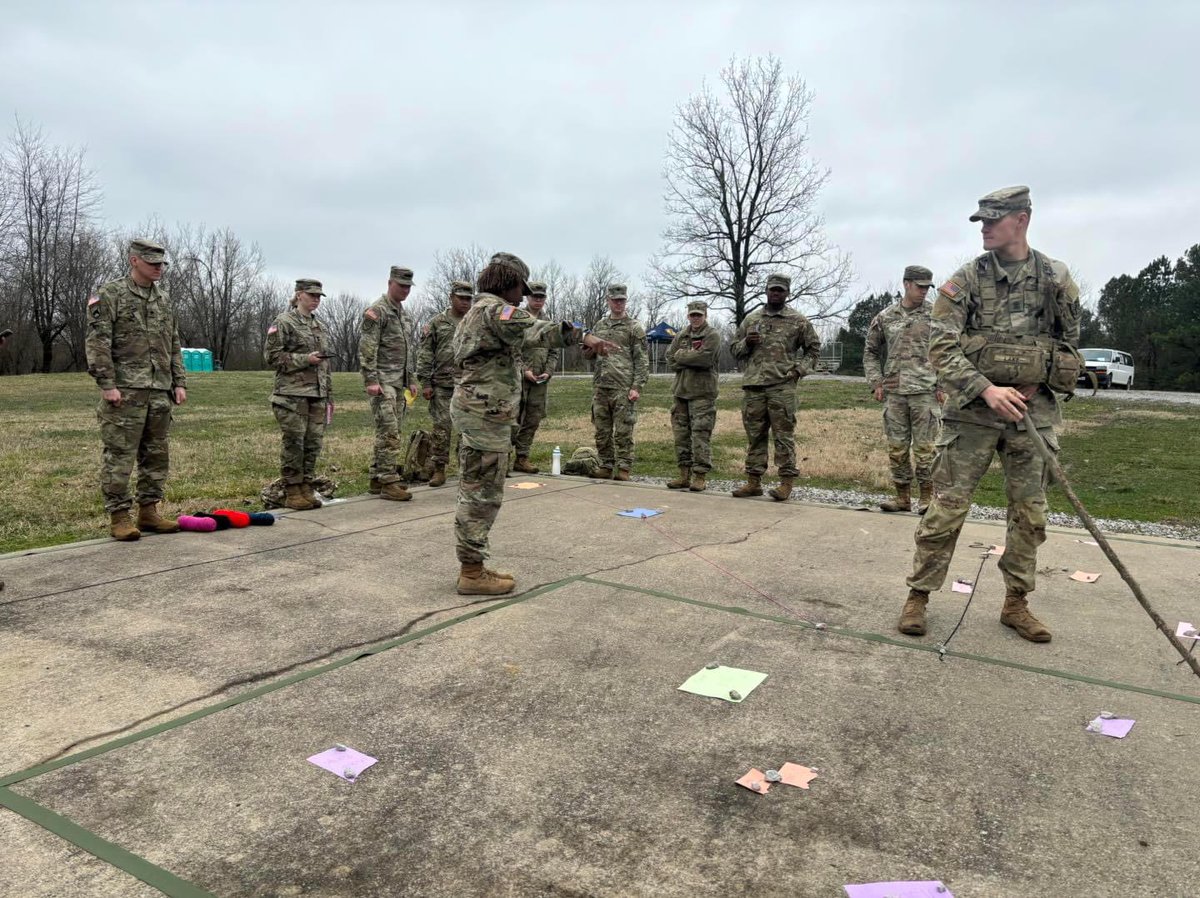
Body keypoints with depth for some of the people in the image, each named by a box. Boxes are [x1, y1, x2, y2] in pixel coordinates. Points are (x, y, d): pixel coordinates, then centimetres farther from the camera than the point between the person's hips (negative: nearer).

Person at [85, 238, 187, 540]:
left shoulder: (164, 299, 17)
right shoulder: (110, 295, -3)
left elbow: (174, 345, 19)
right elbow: (97, 343, -9)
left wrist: (179, 382, 11)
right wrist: (107, 384, -16)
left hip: (160, 391, 6)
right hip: (125, 390, -6)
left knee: (157, 455, 8)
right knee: (119, 456, -3)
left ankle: (148, 511, 17)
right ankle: (119, 517, 2)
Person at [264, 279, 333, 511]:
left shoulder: (319, 326, 19)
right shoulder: (283, 323, -2)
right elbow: (271, 356, -9)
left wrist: (329, 395, 20)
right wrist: (305, 359, -15)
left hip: (317, 396, 7)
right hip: (293, 395, -6)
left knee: (313, 444, 6)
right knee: (293, 444, -3)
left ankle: (306, 489, 15)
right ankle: (292, 493, 4)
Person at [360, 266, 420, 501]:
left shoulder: (402, 313, 19)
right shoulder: (377, 311, -9)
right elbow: (366, 348, -15)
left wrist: (411, 380, 20)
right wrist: (371, 380, -21)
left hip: (398, 382, 9)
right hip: (383, 381, -9)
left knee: (392, 432, 10)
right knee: (389, 432, -12)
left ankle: (377, 479, 17)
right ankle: (389, 482, -11)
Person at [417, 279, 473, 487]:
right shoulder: (437, 322, 4)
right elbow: (425, 354, 3)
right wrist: (425, 382, -4)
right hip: (442, 386, -1)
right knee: (441, 427, 0)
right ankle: (438, 468, 9)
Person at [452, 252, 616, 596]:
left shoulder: (477, 312, 21)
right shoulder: (495, 309, -12)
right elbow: (536, 330, -27)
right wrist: (581, 335, -35)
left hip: (474, 409, 11)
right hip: (485, 413, -11)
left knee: (474, 492, 13)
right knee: (483, 494, -5)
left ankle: (472, 567, 20)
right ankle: (472, 573, 1)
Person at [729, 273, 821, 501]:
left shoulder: (798, 320, 6)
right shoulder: (750, 319, 14)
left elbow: (813, 348, 13)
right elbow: (734, 348, 18)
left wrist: (799, 370, 0)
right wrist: (746, 343, -4)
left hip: (782, 387, -3)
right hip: (752, 387, 3)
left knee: (784, 435, -2)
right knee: (755, 435, 8)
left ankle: (787, 481, 3)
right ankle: (754, 481, 15)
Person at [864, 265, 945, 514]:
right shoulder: (885, 317, 9)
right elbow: (870, 351, 14)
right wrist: (876, 382, 4)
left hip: (926, 392, -3)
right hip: (893, 392, 3)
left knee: (925, 447, -1)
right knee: (896, 447, 6)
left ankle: (926, 497, 10)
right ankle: (902, 497, 16)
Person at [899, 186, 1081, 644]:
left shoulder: (1057, 279, 4)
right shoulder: (966, 279, -3)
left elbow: (1069, 343, 16)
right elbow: (942, 346, -9)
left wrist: (1040, 385, 4)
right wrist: (987, 389, -19)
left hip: (1033, 411, 3)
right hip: (973, 409, -2)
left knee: (1030, 512, 8)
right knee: (947, 506, -3)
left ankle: (1016, 602, 22)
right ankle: (918, 595, 8)